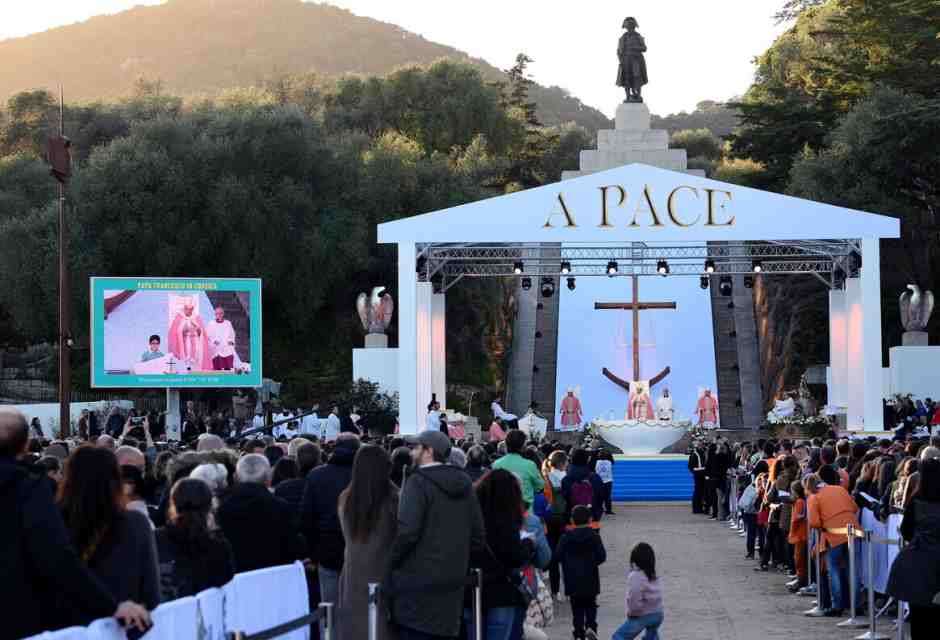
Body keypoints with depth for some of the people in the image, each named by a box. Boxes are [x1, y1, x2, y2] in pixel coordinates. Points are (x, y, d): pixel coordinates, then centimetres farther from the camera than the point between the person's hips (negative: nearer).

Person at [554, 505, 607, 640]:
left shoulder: (566, 537, -4)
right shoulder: (594, 536, -6)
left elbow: (558, 556, -7)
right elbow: (601, 556, -12)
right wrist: (592, 562, 8)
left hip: (572, 581, 0)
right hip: (590, 580, 0)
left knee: (577, 609, 9)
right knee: (590, 605, 16)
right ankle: (591, 626, -6)